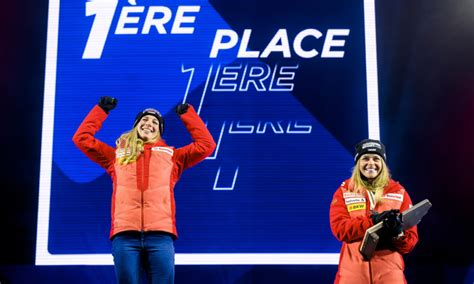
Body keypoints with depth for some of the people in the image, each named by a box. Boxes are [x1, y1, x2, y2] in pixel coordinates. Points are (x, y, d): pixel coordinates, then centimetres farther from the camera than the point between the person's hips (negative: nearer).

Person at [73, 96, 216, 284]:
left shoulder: (171, 155, 25)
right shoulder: (117, 155, 26)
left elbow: (206, 144, 21)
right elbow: (82, 138, 26)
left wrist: (187, 114, 27)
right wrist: (101, 110, 29)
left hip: (160, 235, 0)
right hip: (125, 235, 1)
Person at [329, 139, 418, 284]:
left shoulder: (399, 192, 8)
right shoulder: (344, 191, 7)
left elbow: (411, 239, 4)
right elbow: (339, 228, -8)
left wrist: (398, 234, -18)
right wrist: (373, 221, -20)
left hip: (389, 270, 1)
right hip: (353, 270, 0)